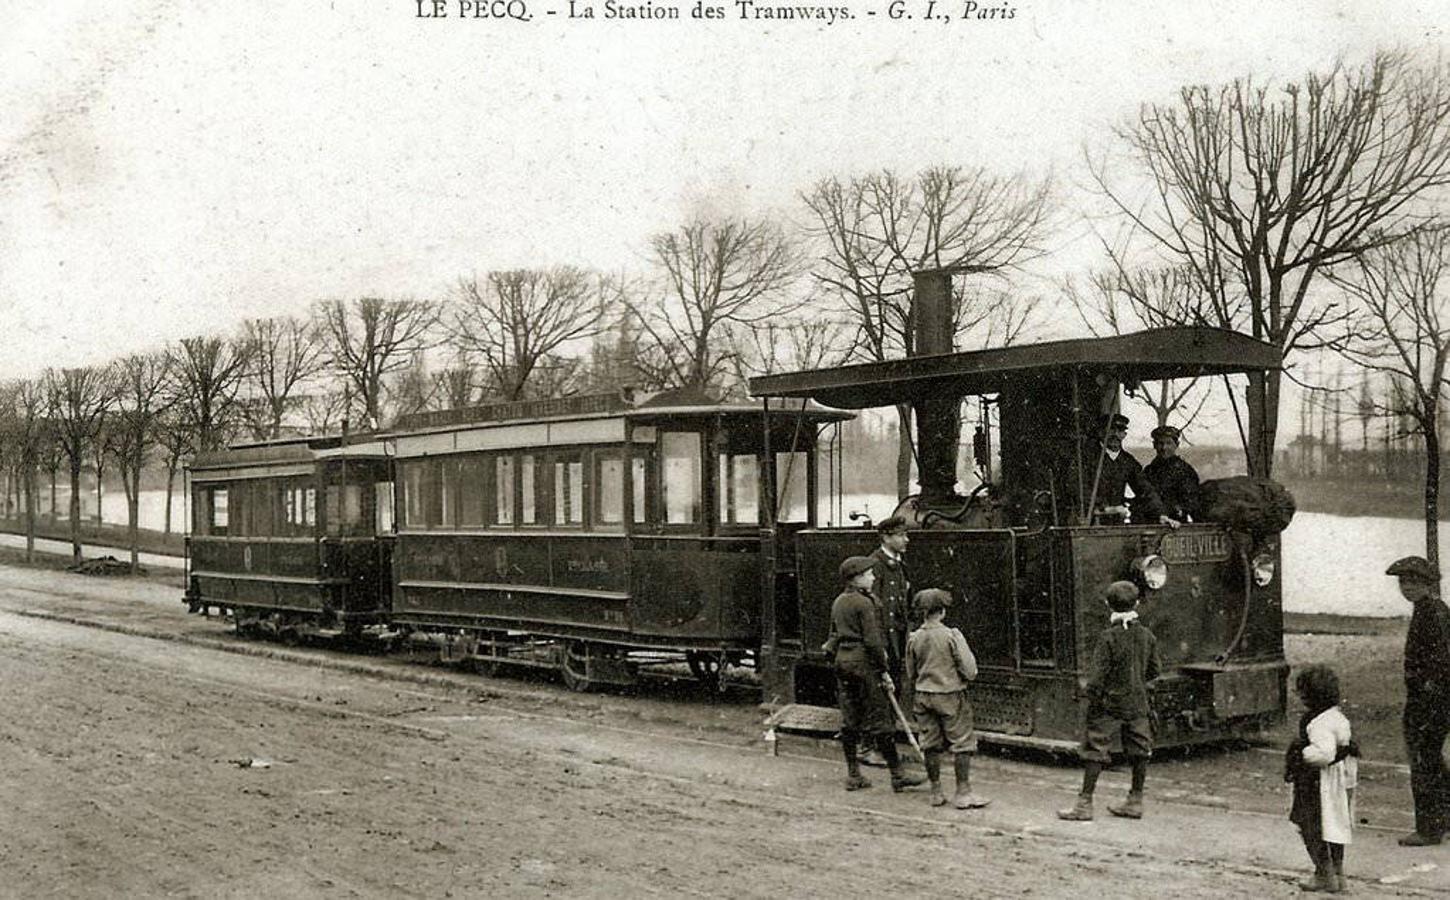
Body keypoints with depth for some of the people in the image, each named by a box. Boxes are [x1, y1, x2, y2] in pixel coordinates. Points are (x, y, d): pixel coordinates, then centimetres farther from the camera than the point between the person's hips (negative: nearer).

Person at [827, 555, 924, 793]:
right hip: (864, 662, -8)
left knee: (849, 720, 11)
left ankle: (853, 775, 15)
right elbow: (872, 641, -17)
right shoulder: (865, 603, -13)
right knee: (880, 720, -3)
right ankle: (897, 775, 3)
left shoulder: (838, 602, 12)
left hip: (843, 662, 8)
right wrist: (884, 671, -12)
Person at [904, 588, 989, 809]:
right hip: (951, 695, -4)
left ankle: (936, 792, 18)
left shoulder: (914, 639, -2)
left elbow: (911, 674, 9)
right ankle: (963, 792, 6)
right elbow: (970, 671, -13)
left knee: (931, 745, 11)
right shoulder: (952, 636, -14)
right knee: (962, 744, 5)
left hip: (923, 696, 4)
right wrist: (967, 676, 9)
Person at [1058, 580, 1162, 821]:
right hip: (1137, 703, 5)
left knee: (1095, 752, 0)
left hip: (1109, 704, -5)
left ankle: (1084, 804, 0)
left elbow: (1097, 675, -18)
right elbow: (1154, 670, 10)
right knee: (1139, 751, 13)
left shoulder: (1108, 638, -17)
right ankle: (1135, 801, 20)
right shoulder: (1147, 636, 0)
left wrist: (1089, 690, -2)